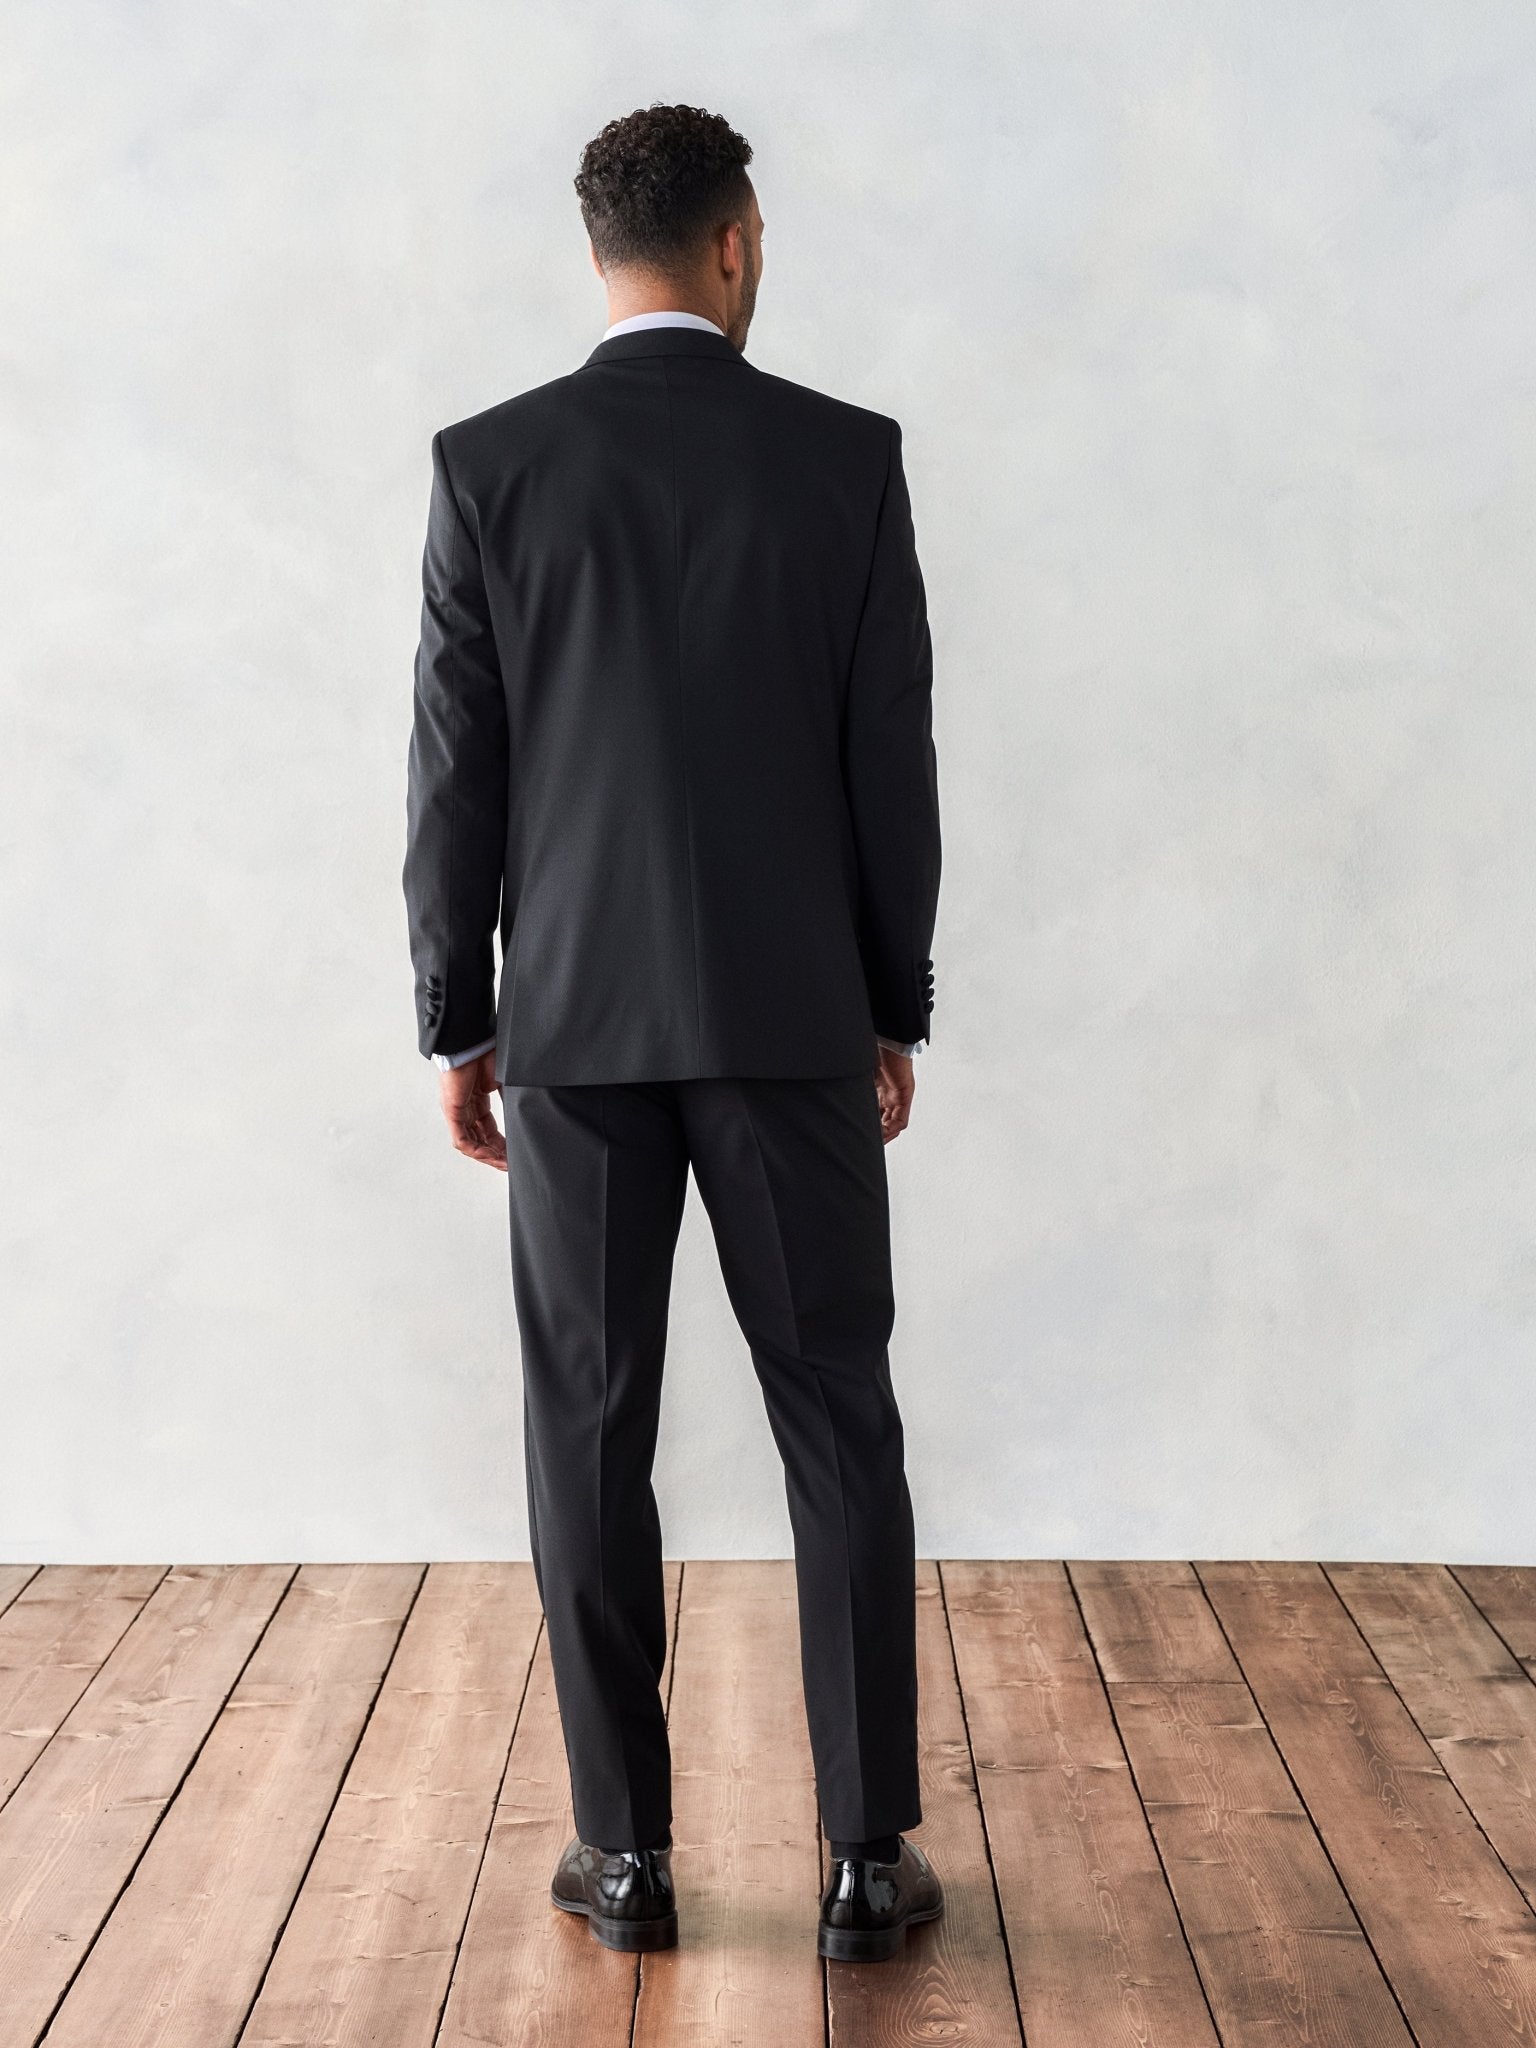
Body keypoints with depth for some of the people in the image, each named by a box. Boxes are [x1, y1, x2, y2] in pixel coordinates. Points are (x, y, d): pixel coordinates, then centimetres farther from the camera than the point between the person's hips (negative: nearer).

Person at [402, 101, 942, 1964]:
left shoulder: (488, 465, -2)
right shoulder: (849, 458, -2)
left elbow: (455, 770, -2)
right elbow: (893, 763, -1)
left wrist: (457, 1023, 7)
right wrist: (897, 1013, 8)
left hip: (576, 1022, 0)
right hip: (793, 1019, 0)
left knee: (591, 1435, 8)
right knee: (837, 1430, 7)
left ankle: (625, 1851, 14)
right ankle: (867, 1858, 10)